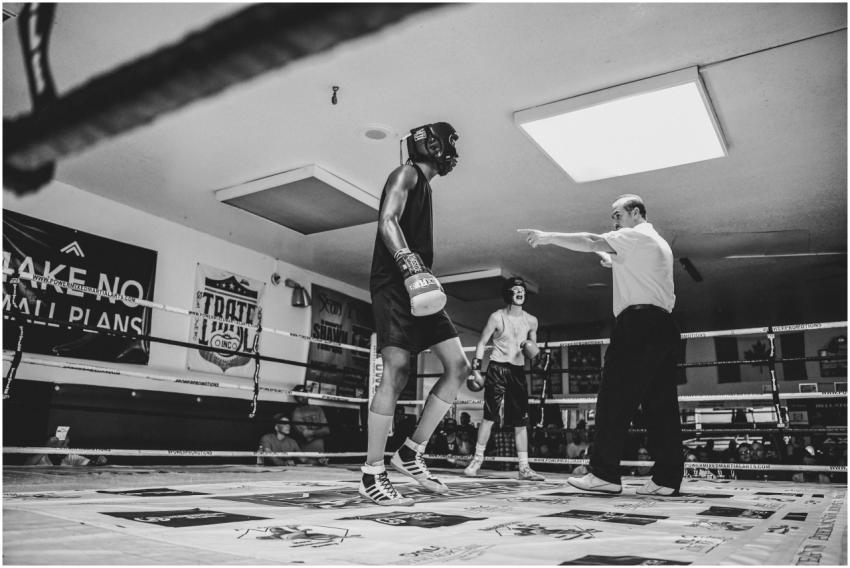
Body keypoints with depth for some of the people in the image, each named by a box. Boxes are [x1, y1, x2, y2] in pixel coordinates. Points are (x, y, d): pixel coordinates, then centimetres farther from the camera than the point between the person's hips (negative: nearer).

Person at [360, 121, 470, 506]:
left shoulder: (424, 185, 28)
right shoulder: (406, 174, 1)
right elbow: (387, 222, -16)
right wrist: (409, 263, -30)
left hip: (417, 287, 9)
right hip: (394, 284, -9)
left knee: (458, 366, 0)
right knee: (396, 372, -16)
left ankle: (411, 453, 6)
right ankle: (372, 477, -8)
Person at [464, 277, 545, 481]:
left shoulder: (531, 321, 8)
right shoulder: (497, 317, -4)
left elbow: (533, 347, 20)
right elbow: (482, 343, -1)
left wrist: (532, 349, -4)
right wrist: (476, 369, -8)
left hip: (518, 371, 4)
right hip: (497, 368, -4)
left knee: (521, 420, 3)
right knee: (490, 415, -9)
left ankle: (524, 468, 7)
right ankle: (478, 458, 4)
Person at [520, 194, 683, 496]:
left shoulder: (636, 236, 1)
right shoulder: (659, 244, 28)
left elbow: (590, 242, -9)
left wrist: (548, 237, -4)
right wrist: (617, 264, 20)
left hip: (639, 321, -9)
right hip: (663, 325, 9)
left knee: (614, 399, -10)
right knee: (661, 403, 5)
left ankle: (604, 473, -10)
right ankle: (667, 478, 4)